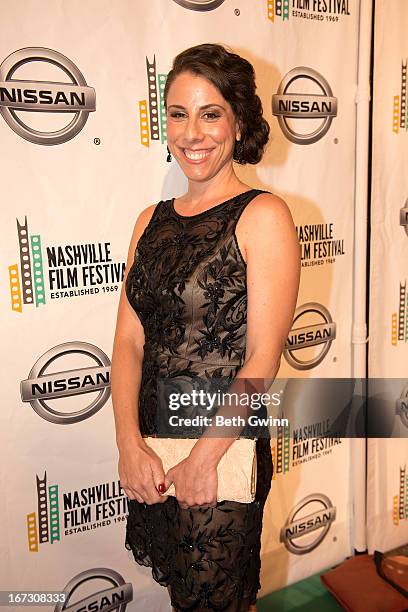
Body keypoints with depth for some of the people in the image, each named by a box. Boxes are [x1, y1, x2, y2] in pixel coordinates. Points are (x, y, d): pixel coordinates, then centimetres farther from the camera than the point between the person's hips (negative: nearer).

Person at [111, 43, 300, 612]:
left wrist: (204, 458, -15)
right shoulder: (153, 219, 5)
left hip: (224, 449, -5)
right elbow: (129, 338, 0)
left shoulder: (263, 215, -12)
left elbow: (263, 357, -15)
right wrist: (129, 442, -10)